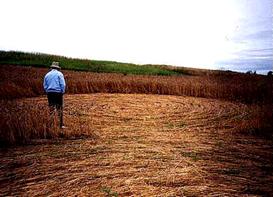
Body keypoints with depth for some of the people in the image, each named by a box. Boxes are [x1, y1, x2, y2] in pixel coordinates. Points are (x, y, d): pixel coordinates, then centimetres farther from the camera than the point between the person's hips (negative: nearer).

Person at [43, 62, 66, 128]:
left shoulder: (47, 74, 11)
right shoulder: (59, 74, -2)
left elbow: (45, 86, 12)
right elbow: (63, 85, -10)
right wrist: (62, 92, 1)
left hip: (49, 93, 4)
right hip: (58, 93, -4)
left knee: (51, 109, 11)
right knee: (60, 109, 1)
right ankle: (61, 125, 3)